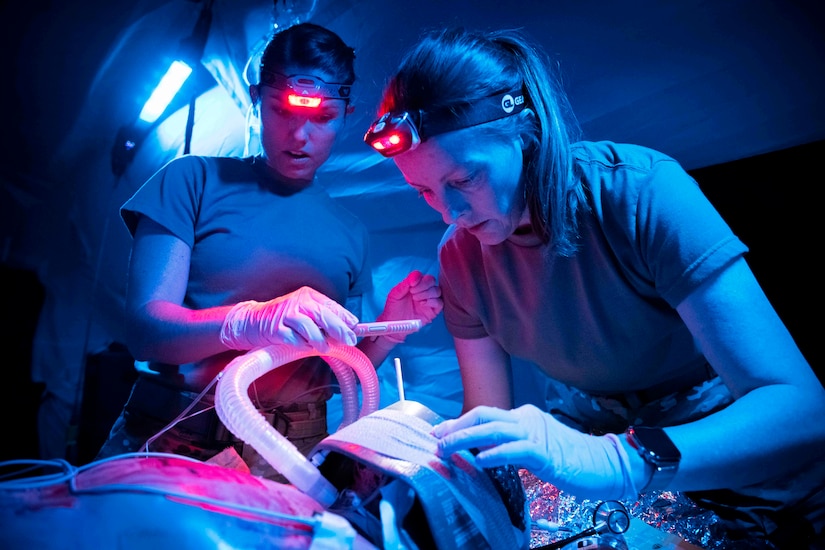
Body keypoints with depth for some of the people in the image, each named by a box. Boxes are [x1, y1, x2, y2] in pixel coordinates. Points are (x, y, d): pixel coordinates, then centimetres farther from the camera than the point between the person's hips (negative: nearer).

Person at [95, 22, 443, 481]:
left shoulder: (351, 232, 12)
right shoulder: (194, 180, 3)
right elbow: (145, 327, -8)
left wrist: (391, 328, -4)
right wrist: (250, 320, -26)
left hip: (294, 455, 3)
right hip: (172, 433, -2)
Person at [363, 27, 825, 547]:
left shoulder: (640, 191, -24)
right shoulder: (460, 256, -10)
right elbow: (490, 413, -3)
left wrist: (624, 461, -43)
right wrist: (434, 445, -24)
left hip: (715, 441, -2)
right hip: (587, 427, 3)